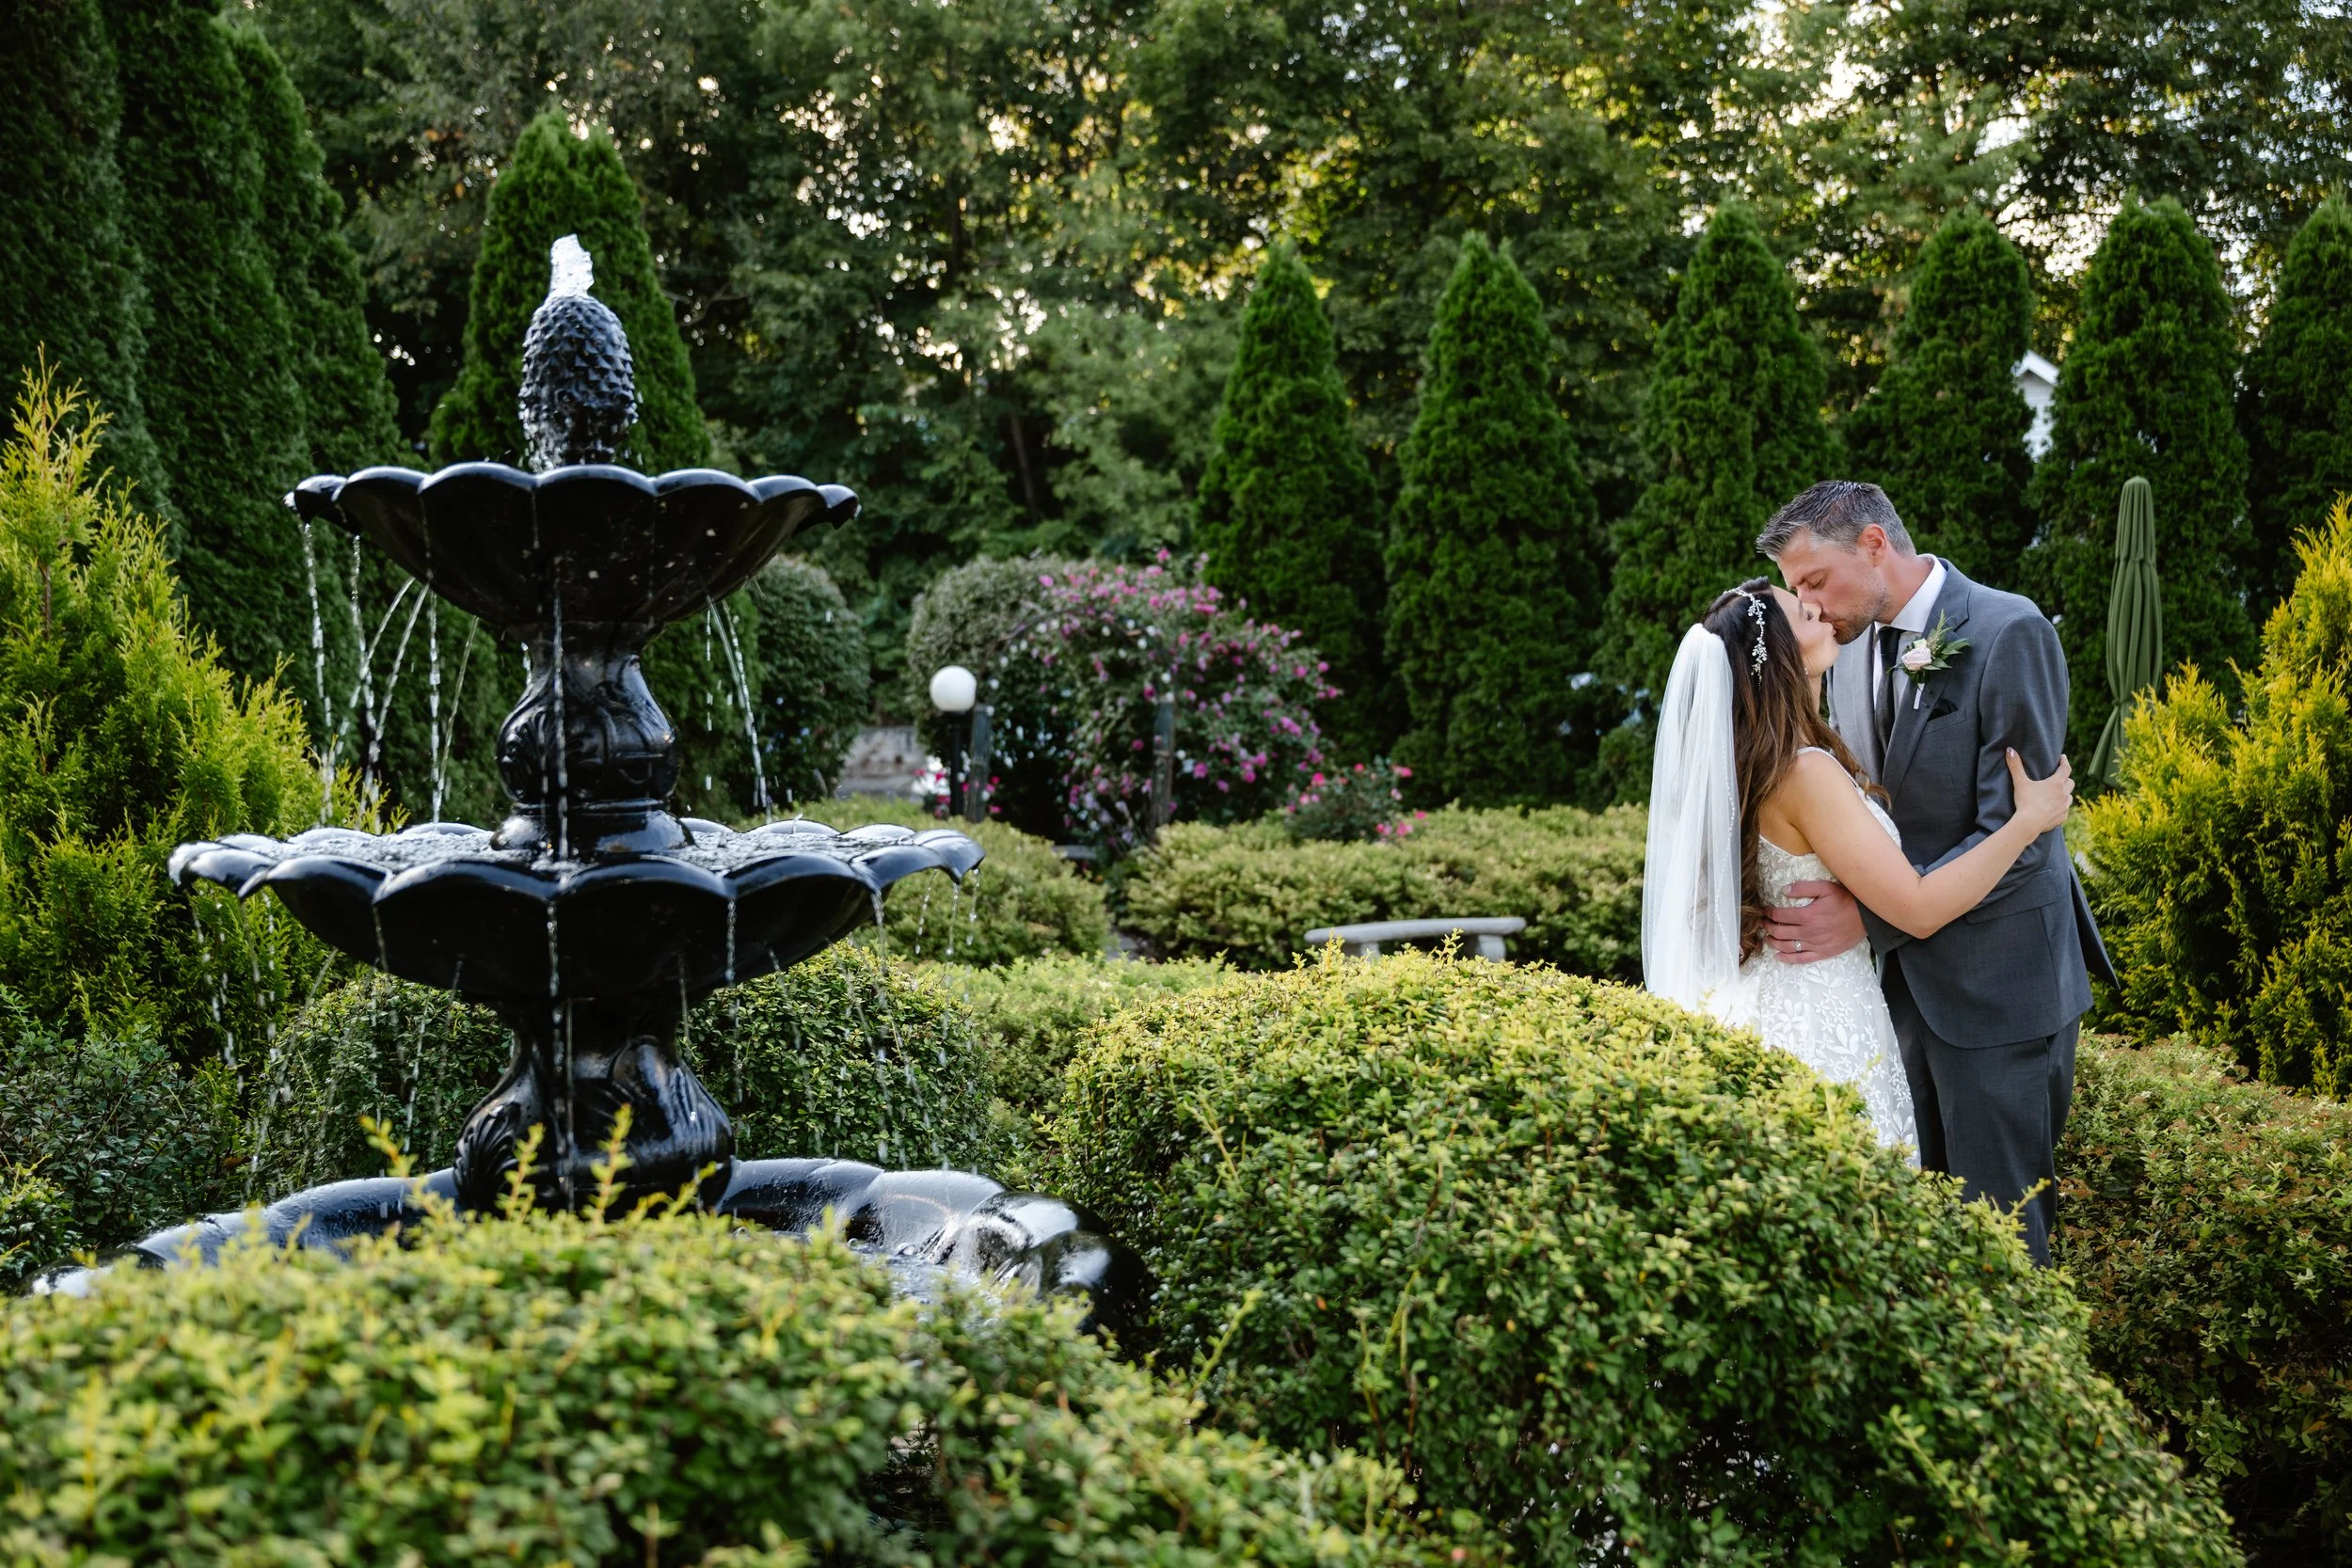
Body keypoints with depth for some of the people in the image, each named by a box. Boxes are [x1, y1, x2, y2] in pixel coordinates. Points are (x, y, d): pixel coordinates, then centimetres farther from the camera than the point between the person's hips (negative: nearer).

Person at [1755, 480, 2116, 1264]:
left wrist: (1869, 917, -28)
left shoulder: (2009, 634, -16)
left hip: (1996, 985, -7)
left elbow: (2015, 835, -21)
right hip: (1905, 977, 7)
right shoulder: (1852, 648, 7)